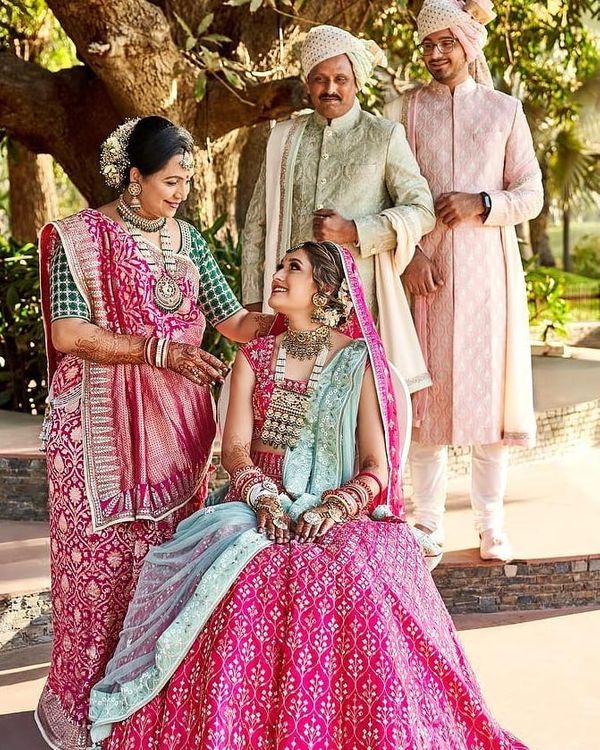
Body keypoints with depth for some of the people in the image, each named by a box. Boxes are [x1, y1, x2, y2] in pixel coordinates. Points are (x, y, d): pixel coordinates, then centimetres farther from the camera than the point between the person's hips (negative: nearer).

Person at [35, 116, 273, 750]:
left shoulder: (185, 238, 11)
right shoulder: (81, 236, -5)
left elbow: (233, 321, 8)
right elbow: (67, 333, -14)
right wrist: (159, 349, -19)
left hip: (176, 423, 5)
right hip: (103, 423, -5)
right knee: (101, 557, -1)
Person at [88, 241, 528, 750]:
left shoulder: (359, 362, 4)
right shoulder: (255, 357, 13)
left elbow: (377, 467, -2)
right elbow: (235, 448, 2)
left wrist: (334, 508, -19)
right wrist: (263, 498, -16)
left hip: (341, 513, -1)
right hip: (261, 509, 2)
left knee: (349, 585, -31)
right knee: (247, 583, -29)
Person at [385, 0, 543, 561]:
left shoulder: (504, 111, 9)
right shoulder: (402, 112, 8)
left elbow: (531, 196, 6)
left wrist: (481, 205, -12)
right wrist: (408, 256, -11)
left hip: (487, 268, 1)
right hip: (424, 269, 0)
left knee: (489, 387, 2)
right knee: (426, 393, 0)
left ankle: (491, 525, 13)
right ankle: (428, 524, 11)